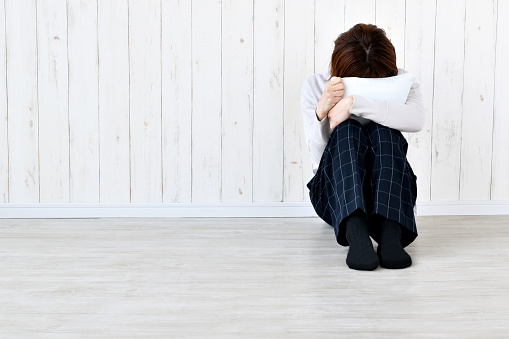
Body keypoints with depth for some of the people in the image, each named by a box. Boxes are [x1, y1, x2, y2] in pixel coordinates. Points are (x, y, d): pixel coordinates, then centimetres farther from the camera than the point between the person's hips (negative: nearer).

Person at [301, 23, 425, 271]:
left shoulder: (400, 83, 2)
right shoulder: (315, 86, 3)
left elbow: (416, 120, -23)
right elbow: (318, 157, -7)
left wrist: (354, 102, -28)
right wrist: (321, 110, -24)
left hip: (388, 192, 1)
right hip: (332, 193, 0)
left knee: (383, 131, -27)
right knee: (347, 130, -28)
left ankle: (390, 232, -49)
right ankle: (355, 233, -53)